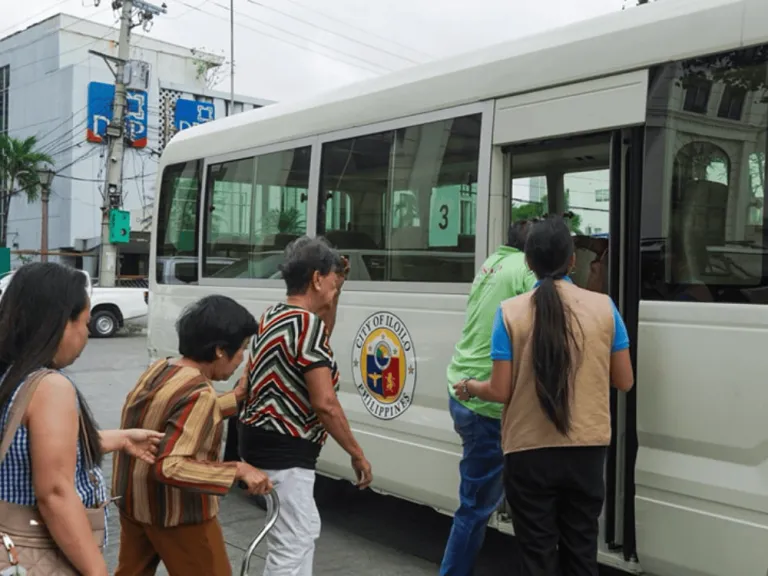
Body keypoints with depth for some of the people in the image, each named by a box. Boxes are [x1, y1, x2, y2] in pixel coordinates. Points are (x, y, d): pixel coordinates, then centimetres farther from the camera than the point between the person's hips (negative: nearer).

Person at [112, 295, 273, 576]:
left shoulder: (159, 368, -1)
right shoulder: (198, 394, -27)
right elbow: (169, 466, -34)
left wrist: (235, 397, 15)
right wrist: (238, 470, -32)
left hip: (133, 500, 9)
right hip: (176, 513, -9)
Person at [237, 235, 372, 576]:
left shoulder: (272, 316, 8)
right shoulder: (308, 323, -20)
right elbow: (324, 403, -24)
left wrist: (336, 291, 19)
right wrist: (357, 454, -14)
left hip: (264, 440, 11)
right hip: (283, 450, -10)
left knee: (306, 529, 24)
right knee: (291, 547, -2)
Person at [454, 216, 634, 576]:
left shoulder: (511, 312, -8)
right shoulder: (603, 307, -3)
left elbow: (500, 391, -8)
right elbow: (624, 382, 5)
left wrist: (469, 388, 13)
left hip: (530, 453, -2)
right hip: (586, 450, 2)